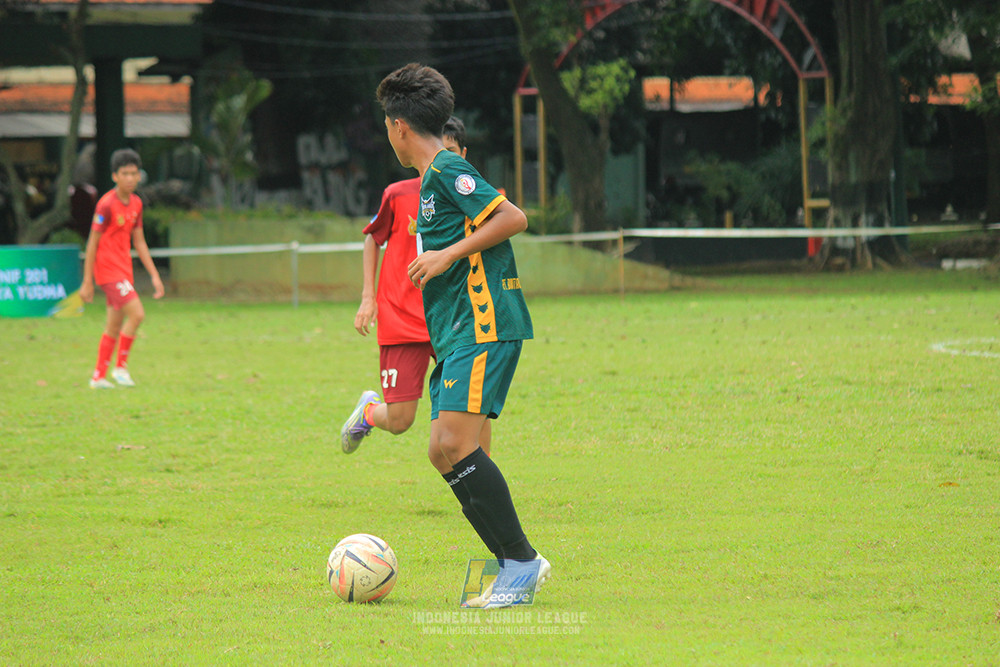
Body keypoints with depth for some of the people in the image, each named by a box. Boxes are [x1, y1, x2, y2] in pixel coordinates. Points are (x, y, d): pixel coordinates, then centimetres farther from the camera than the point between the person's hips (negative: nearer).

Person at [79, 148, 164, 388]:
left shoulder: (136, 204, 9)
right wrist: (87, 281, -12)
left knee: (114, 327, 11)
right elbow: (93, 243, -12)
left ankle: (98, 377, 18)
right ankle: (120, 366, -5)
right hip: (107, 269, -8)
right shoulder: (107, 204, -15)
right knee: (137, 314, -17)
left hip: (123, 269, 8)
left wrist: (155, 275, 12)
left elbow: (139, 242, 16)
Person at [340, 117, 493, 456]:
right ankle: (369, 409, 33)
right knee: (399, 421, -4)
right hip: (402, 321, -2)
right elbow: (373, 240, 13)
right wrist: (368, 297, 5)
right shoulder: (398, 195, -4)